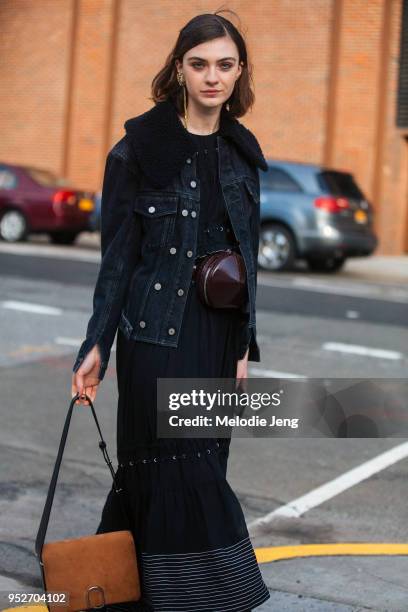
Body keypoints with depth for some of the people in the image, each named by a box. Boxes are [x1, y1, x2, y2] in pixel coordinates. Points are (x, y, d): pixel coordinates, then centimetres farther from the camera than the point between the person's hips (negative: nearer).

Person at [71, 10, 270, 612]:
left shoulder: (242, 152, 10)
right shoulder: (140, 148, -5)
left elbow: (248, 258, 13)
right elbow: (117, 254, -5)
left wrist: (245, 345, 10)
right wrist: (97, 344, -9)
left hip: (218, 336, 6)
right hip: (158, 334, -5)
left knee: (200, 466, 10)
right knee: (181, 472, -5)